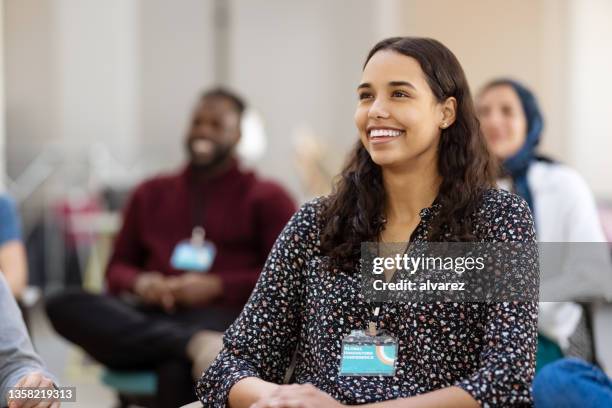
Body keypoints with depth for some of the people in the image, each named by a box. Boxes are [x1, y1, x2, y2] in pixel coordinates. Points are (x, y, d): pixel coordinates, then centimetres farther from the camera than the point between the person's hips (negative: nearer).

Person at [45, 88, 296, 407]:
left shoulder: (266, 197, 16)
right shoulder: (151, 194, 27)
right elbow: (117, 267, 26)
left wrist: (216, 286, -8)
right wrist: (139, 283, 1)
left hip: (218, 316, -4)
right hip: (150, 319, 5)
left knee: (177, 368, -42)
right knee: (63, 304, -29)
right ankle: (195, 345, -43)